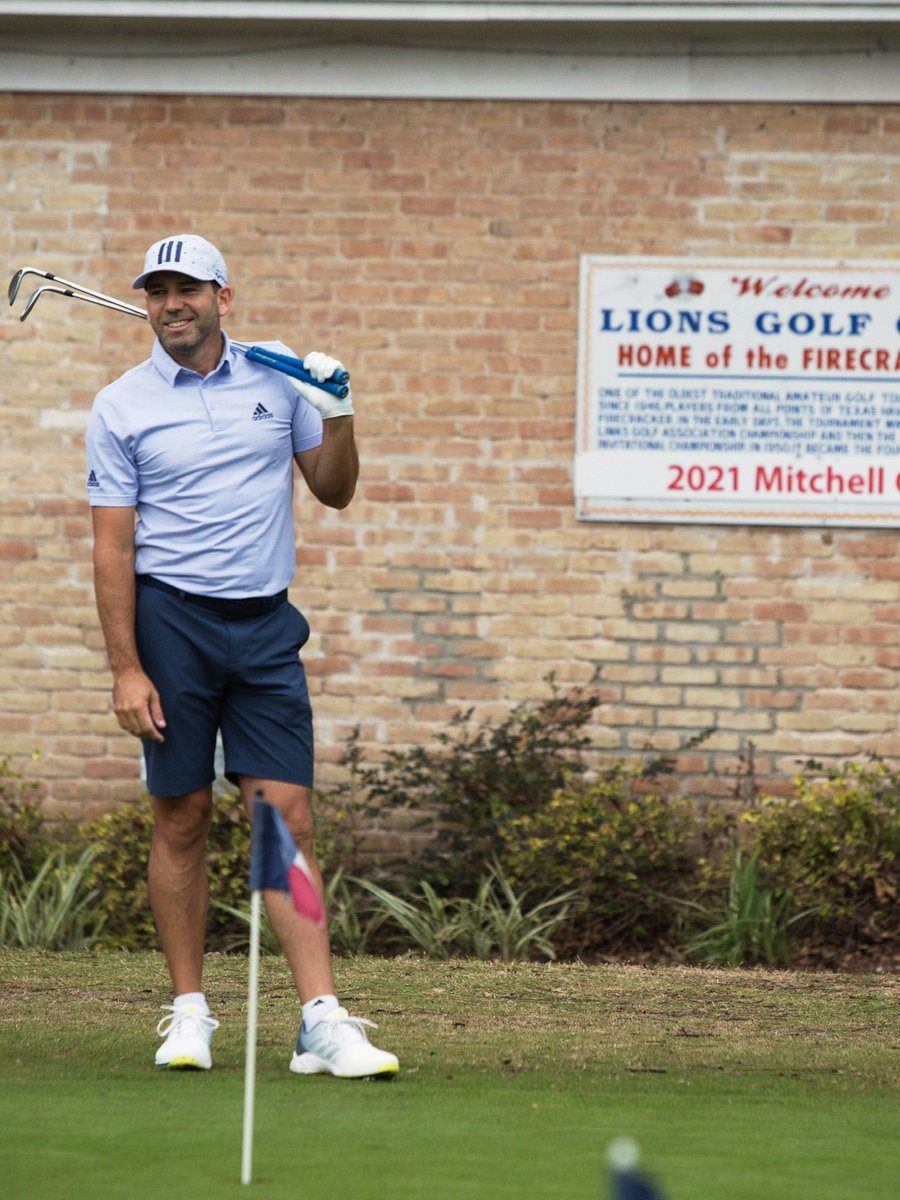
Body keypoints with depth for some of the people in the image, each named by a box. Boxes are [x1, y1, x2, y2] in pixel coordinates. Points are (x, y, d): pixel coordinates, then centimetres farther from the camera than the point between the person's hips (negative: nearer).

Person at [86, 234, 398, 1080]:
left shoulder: (278, 380, 8)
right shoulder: (121, 408, 0)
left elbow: (333, 491, 15)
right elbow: (113, 544, -2)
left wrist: (338, 415, -4)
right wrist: (125, 668, -8)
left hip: (266, 627, 2)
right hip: (172, 620, -2)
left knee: (288, 817, -5)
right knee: (182, 819, 2)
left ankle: (321, 1021, -10)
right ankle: (189, 1013, 13)